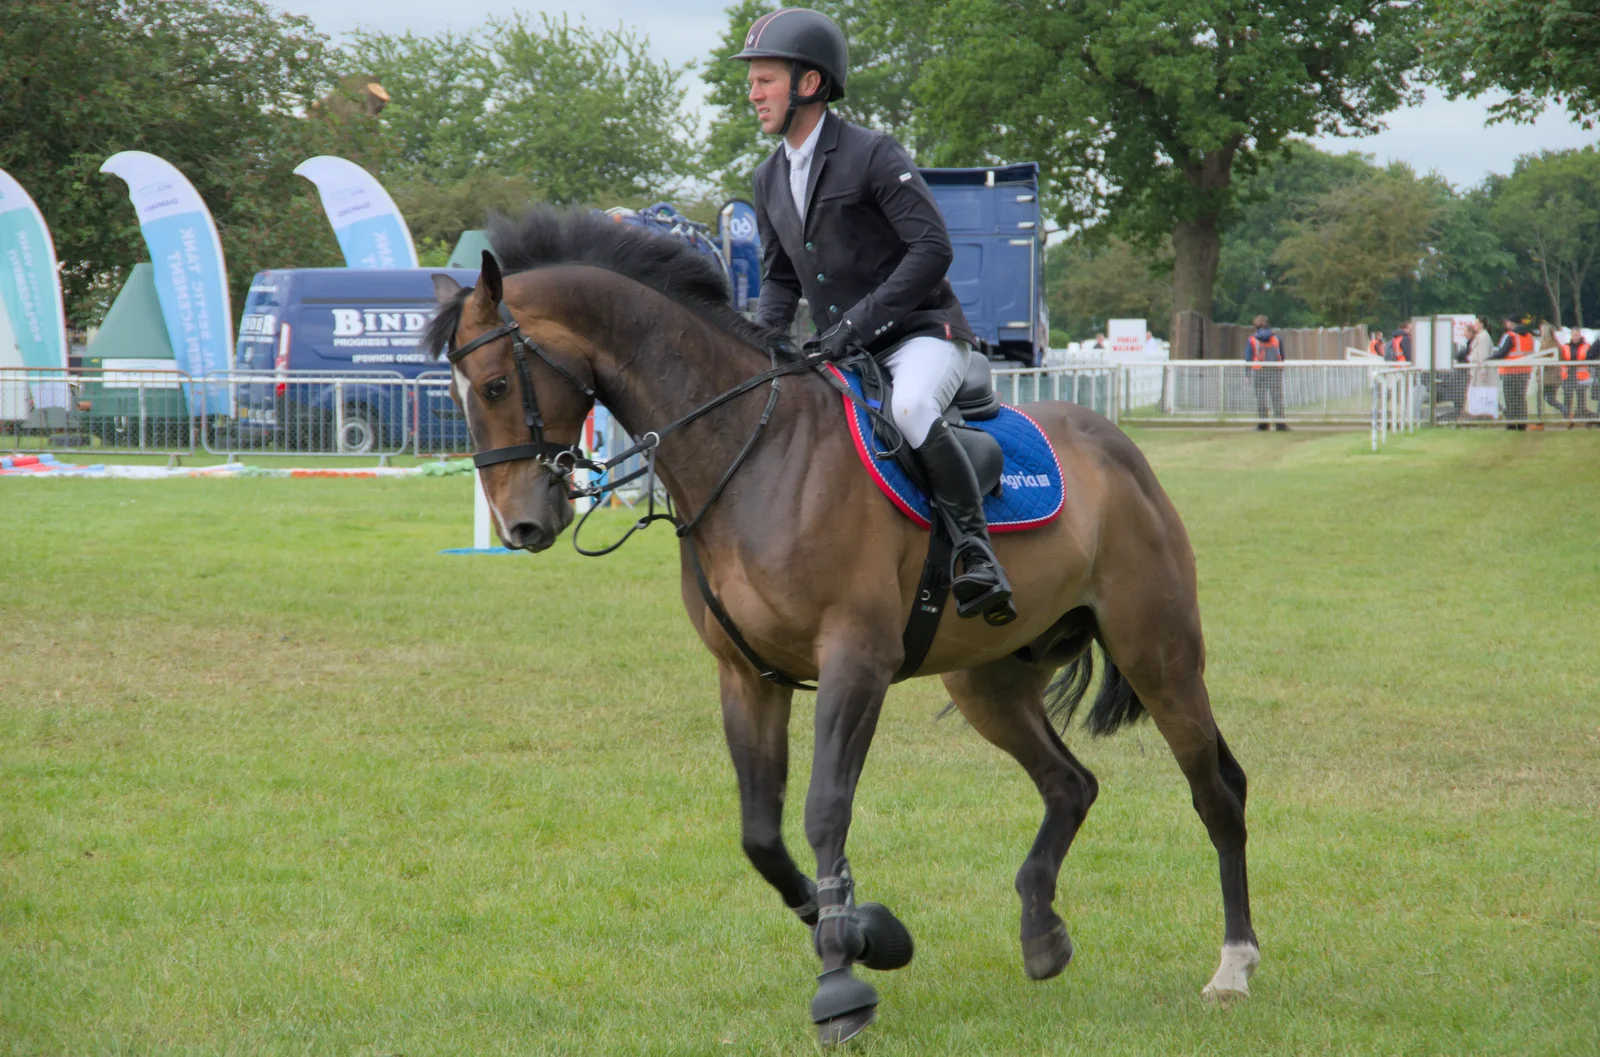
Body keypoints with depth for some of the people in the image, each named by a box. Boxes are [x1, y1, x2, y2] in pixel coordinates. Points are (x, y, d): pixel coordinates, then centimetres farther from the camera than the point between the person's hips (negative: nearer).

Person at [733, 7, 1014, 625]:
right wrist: (760, 336, -1)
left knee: (910, 408, -37)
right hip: (843, 352, 8)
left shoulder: (872, 156, -12)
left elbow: (932, 249, -18)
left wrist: (859, 320, -24)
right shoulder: (771, 179, 11)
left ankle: (975, 551, -30)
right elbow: (780, 278, 20)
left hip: (922, 332, -8)